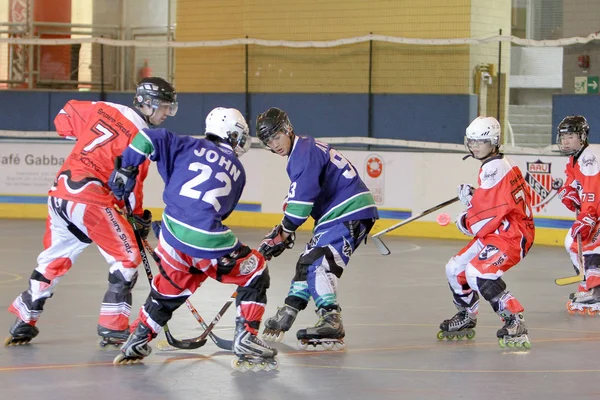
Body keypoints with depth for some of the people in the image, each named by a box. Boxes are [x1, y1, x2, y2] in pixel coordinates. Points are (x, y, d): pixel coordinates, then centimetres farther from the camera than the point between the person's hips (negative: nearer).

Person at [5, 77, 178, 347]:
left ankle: (23, 322, 22)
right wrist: (140, 216, 4)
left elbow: (66, 115, 26)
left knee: (55, 259, 20)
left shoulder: (104, 110, 13)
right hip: (90, 199, -8)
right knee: (126, 257, 1)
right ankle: (112, 327, -2)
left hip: (59, 194, 8)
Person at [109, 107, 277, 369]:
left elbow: (148, 139, 2)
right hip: (209, 240, -3)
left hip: (174, 231, 3)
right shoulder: (237, 170, 17)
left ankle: (138, 342, 27)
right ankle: (246, 340, 11)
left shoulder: (189, 147, 14)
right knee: (255, 274, 18)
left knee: (168, 287, 27)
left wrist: (126, 169, 10)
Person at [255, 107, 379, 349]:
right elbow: (298, 199, 26)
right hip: (334, 215, 11)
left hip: (351, 213, -11)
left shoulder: (305, 152, -15)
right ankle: (285, 317, 26)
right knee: (307, 262, 17)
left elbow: (301, 200, -21)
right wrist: (284, 231, 19)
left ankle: (331, 322, -32)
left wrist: (282, 235, -14)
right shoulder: (300, 154, 19)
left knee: (318, 261, -21)